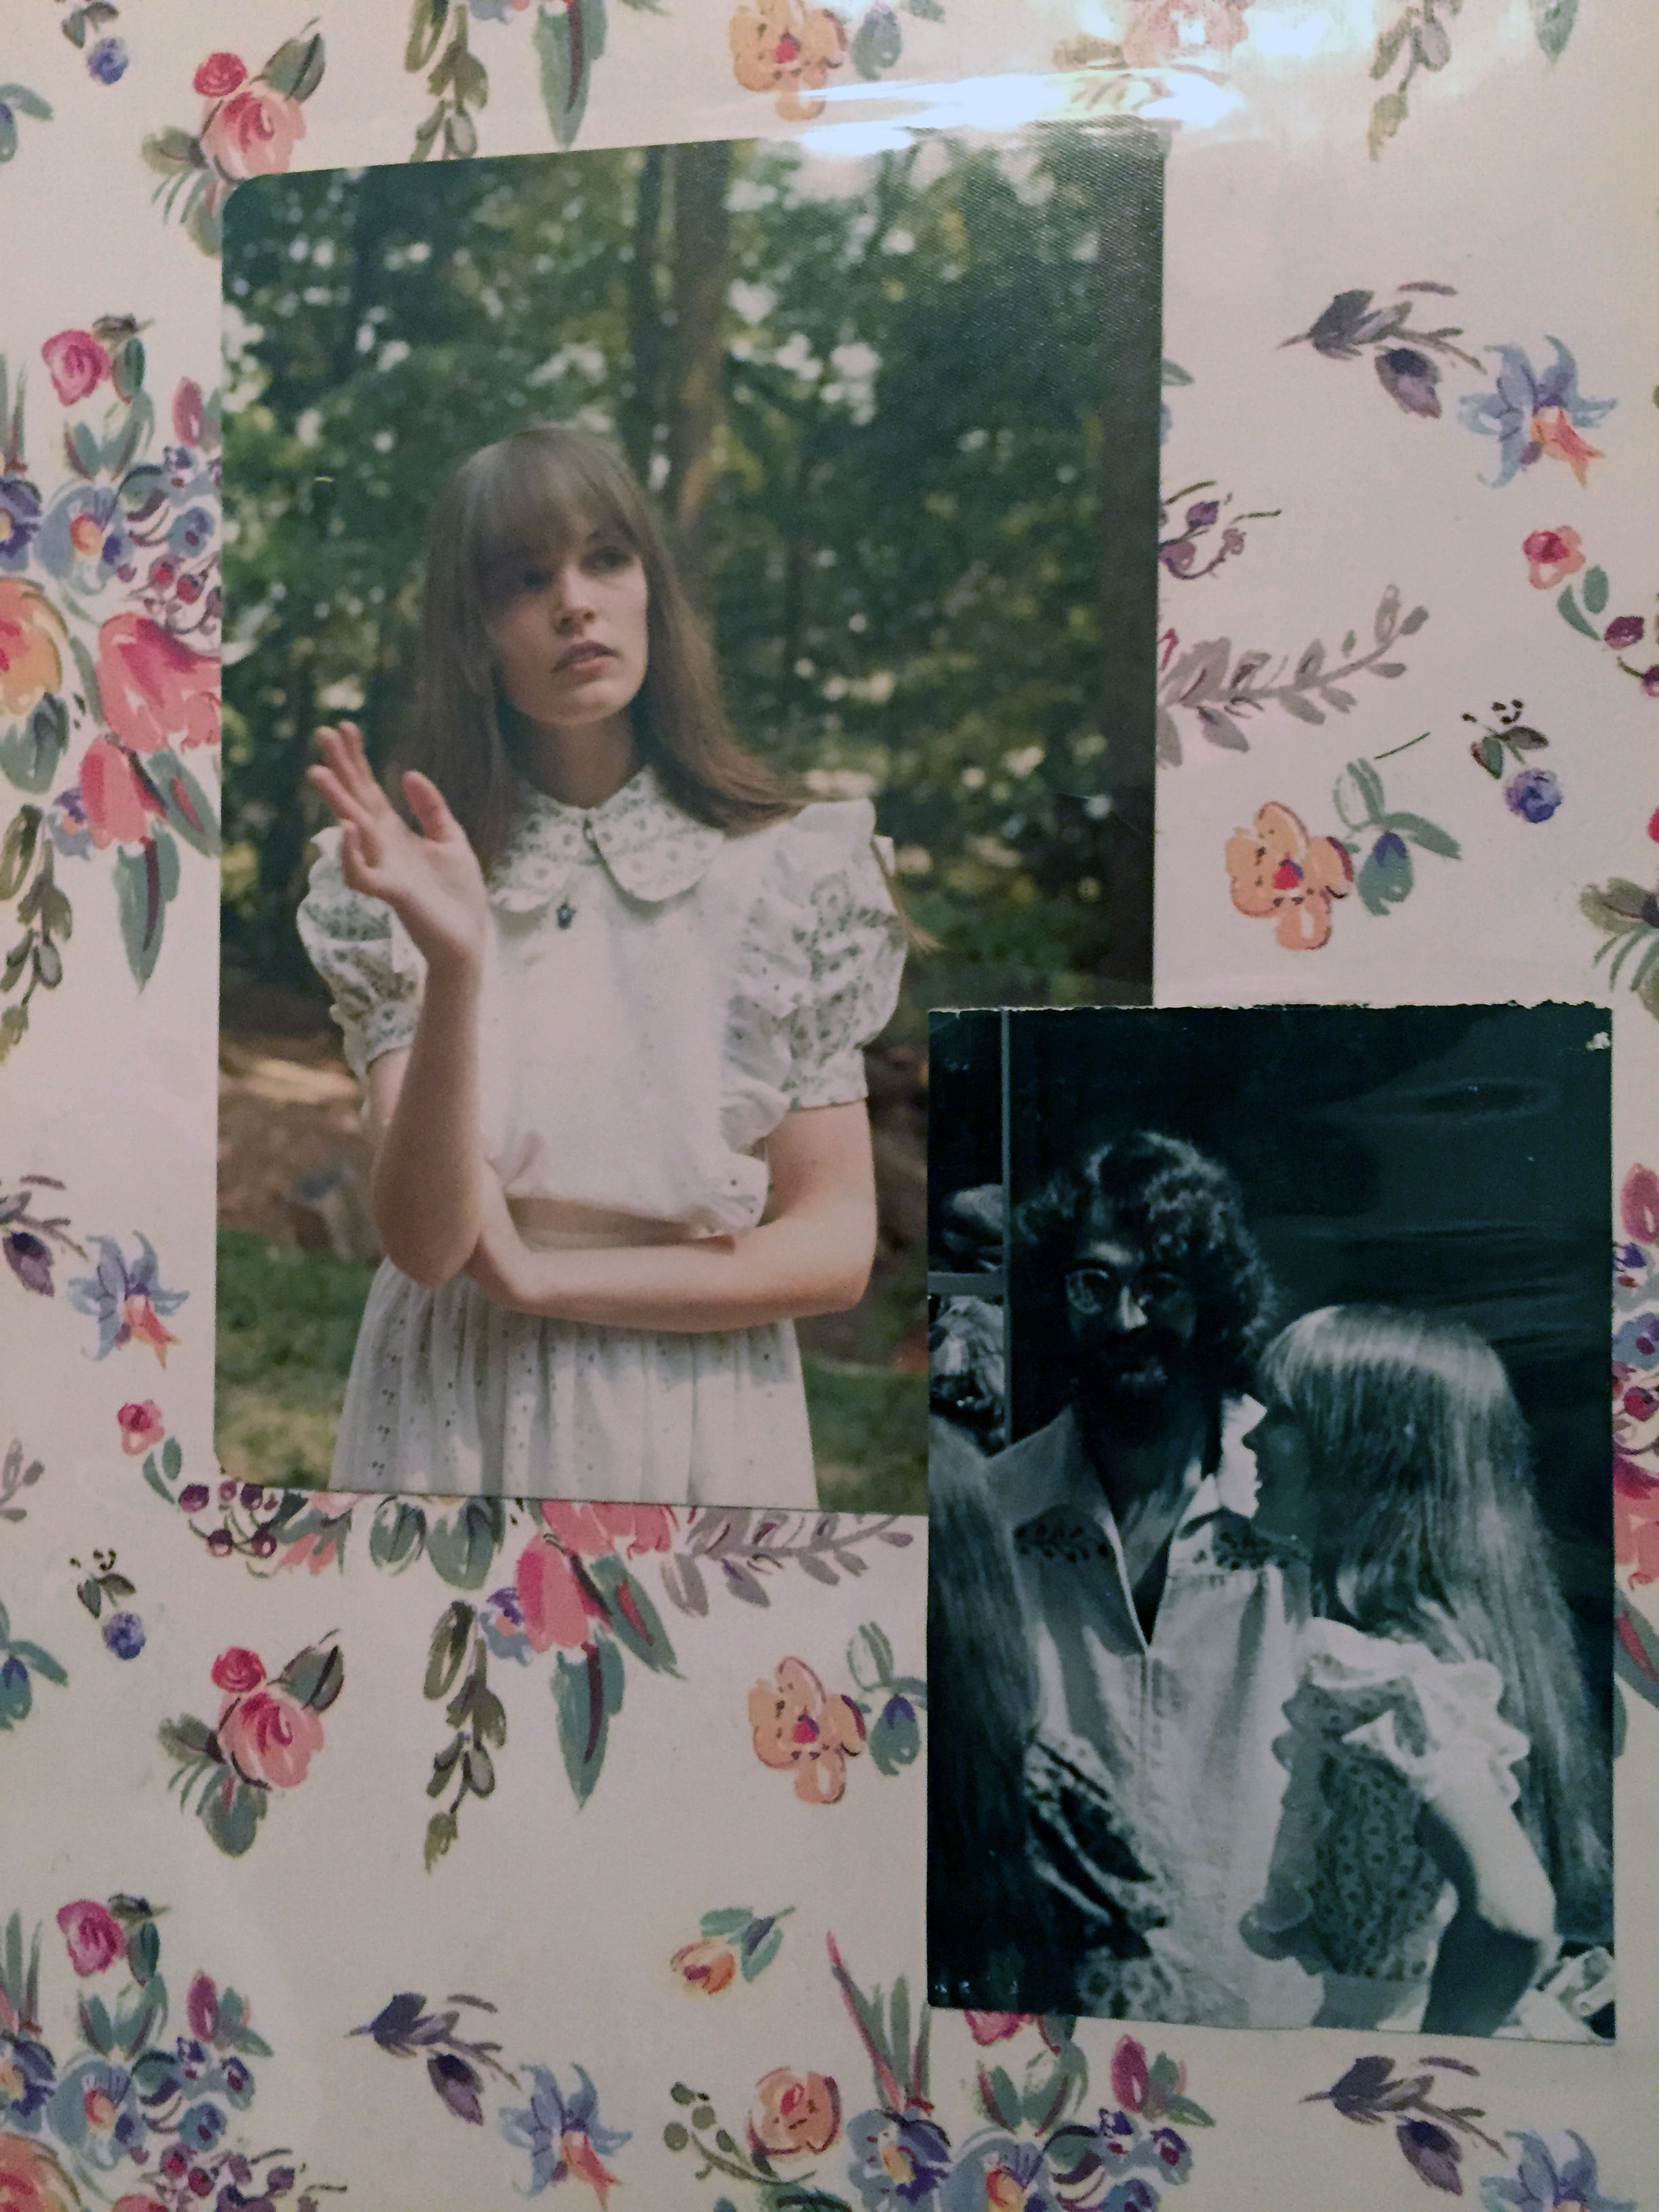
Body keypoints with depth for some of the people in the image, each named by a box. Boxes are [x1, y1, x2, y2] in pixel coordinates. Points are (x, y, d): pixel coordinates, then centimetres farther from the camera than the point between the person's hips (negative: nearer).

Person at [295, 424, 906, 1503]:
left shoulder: (793, 872, -6)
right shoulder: (402, 889, -5)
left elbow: (835, 1250, -7)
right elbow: (424, 1242, -14)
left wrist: (542, 1277, -12)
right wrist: (455, 967, -27)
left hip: (704, 1408, 0)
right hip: (453, 1407, 0)